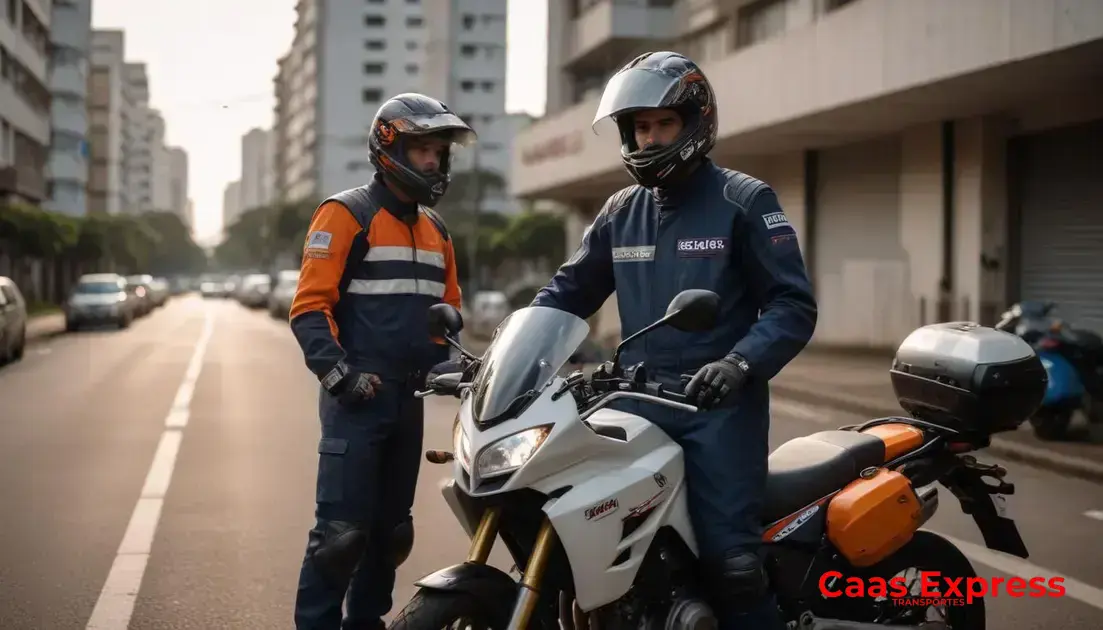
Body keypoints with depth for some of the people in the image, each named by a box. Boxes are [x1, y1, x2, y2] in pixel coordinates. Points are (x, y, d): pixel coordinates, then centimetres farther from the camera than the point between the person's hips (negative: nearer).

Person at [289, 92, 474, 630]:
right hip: (358, 399, -8)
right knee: (342, 529, -11)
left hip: (409, 399, 8)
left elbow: (447, 308, 25)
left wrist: (444, 363, 8)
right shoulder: (346, 214, -7)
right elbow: (309, 307, -12)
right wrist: (339, 374, -21)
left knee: (391, 528, 14)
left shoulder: (434, 228, 17)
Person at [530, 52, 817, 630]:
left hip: (718, 405, -5)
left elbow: (793, 304, -6)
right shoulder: (621, 211, 16)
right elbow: (568, 291, 20)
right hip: (638, 402, 5)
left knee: (731, 560, -15)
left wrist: (741, 364, -23)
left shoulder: (744, 202, 0)